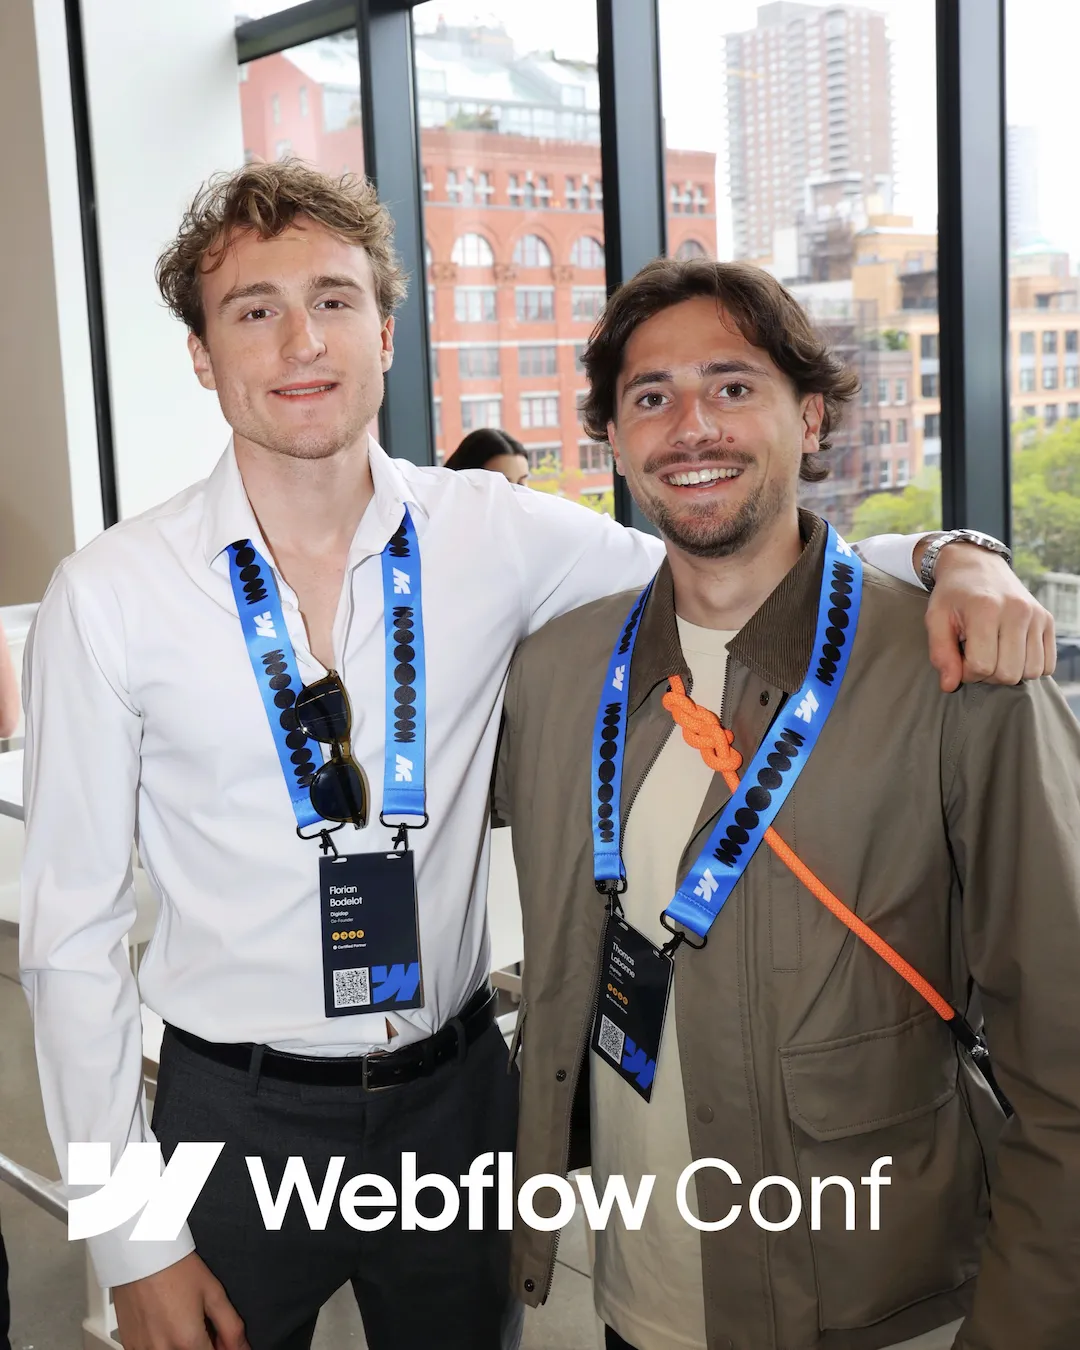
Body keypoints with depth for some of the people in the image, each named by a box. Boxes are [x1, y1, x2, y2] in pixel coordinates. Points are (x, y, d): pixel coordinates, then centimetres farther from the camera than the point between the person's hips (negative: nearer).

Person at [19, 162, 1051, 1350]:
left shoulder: (494, 534, -6)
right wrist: (131, 1244, -6)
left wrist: (948, 557, -17)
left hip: (456, 1097, 2)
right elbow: (74, 929, -7)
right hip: (239, 1116, -1)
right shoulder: (107, 596, -10)